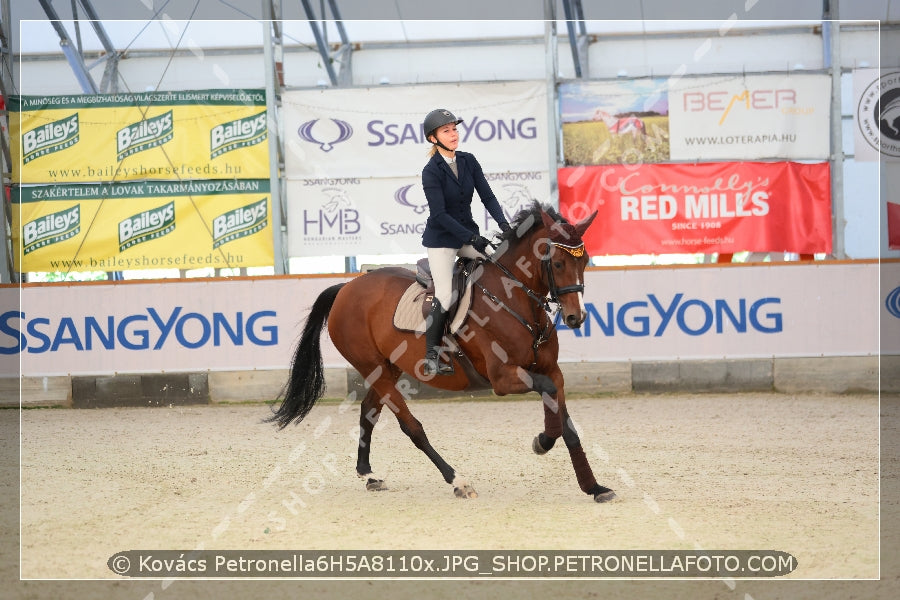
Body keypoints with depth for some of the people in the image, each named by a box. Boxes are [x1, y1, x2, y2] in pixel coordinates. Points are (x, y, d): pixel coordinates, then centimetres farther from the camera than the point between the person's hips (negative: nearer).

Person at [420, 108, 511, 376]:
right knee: (444, 298, -13)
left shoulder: (468, 161, 2)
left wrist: (503, 224, -15)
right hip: (441, 239, -6)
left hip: (468, 233, 6)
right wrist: (472, 239, -23)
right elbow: (439, 215, -19)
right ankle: (431, 358, -5)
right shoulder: (431, 171, -15)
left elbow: (487, 196, 1)